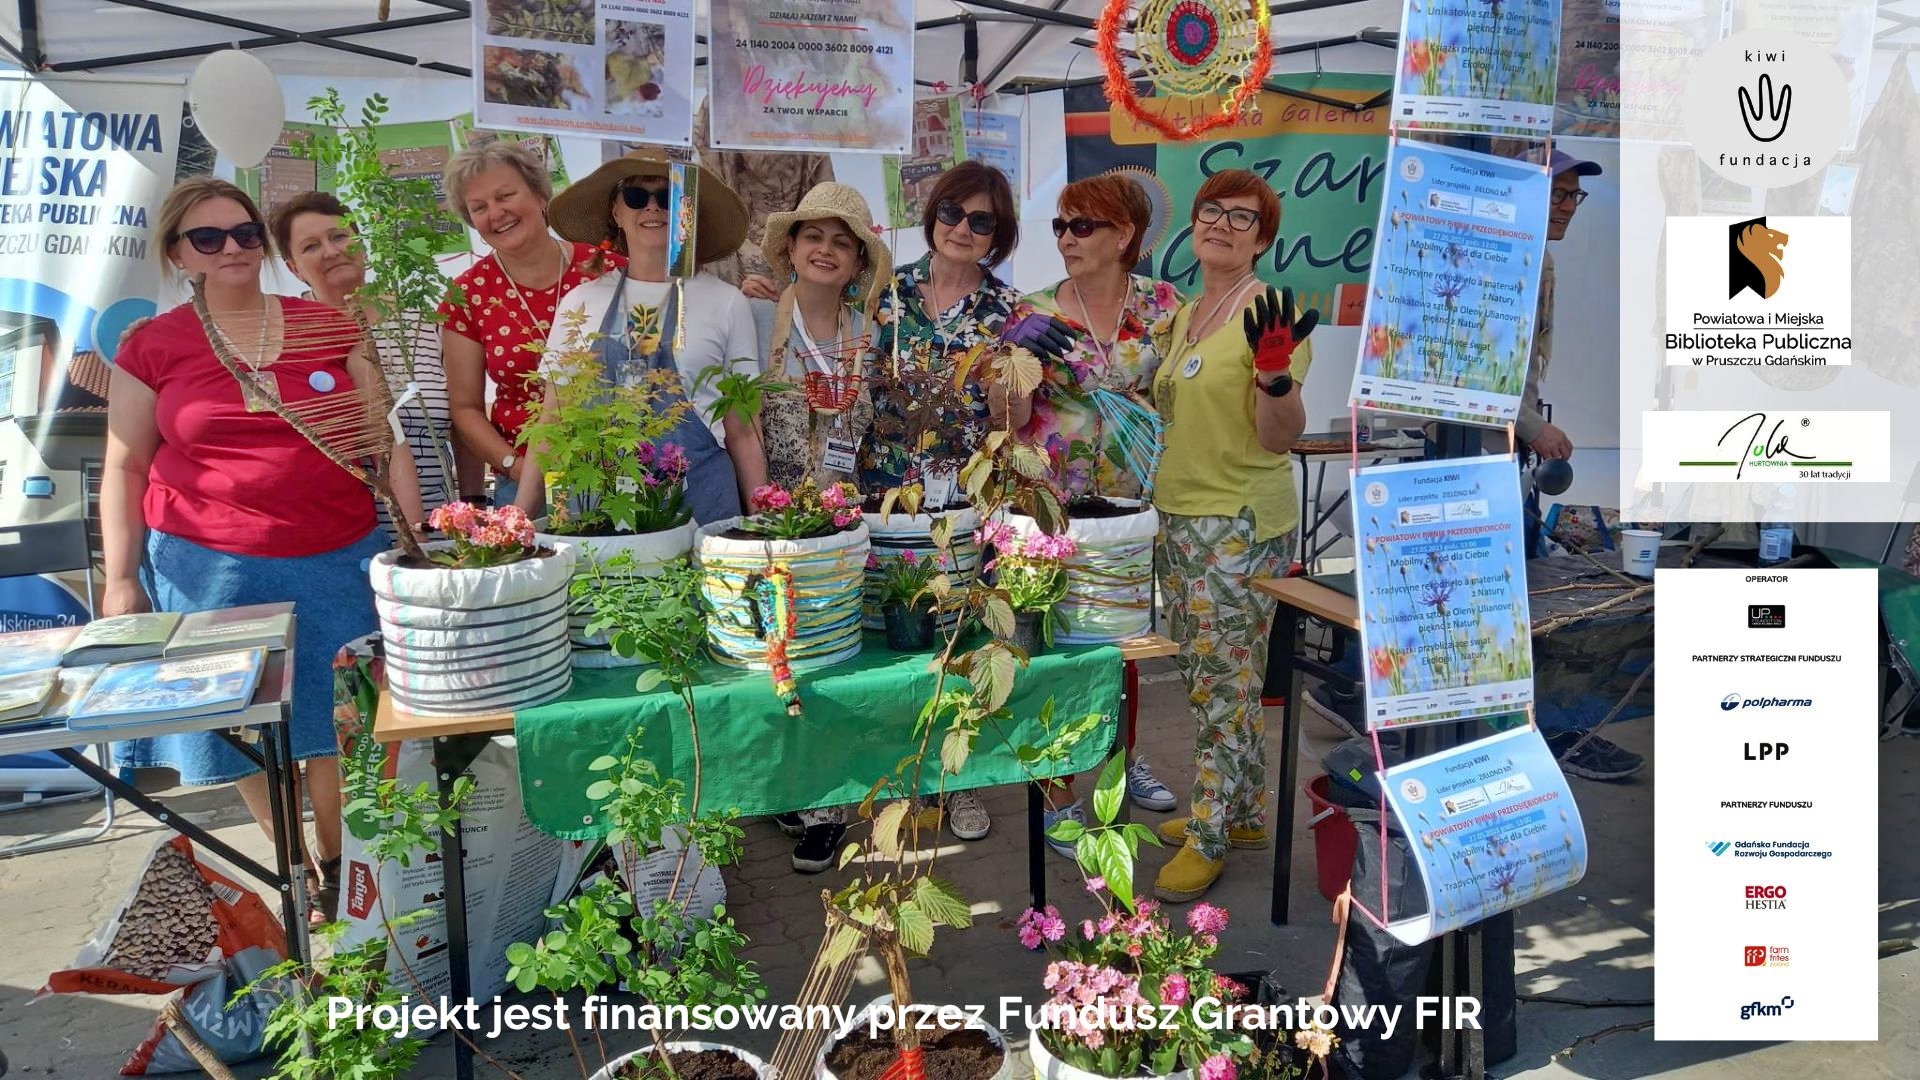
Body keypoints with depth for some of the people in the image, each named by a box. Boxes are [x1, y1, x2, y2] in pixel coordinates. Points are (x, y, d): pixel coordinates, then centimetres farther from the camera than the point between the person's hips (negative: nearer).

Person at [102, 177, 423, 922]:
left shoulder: (328, 328, 4)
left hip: (338, 560, 1)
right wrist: (120, 578, 0)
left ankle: (337, 862, 26)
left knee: (337, 720, 7)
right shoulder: (153, 347, 1)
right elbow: (125, 469, 5)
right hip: (211, 567, 0)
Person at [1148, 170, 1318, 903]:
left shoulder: (1270, 315, -13)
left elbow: (1279, 438, -18)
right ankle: (1244, 814, 31)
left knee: (1223, 682, -1)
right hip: (1179, 514, 9)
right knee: (1205, 675, 16)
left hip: (1239, 524, -9)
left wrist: (1275, 376, -34)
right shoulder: (1184, 315, 12)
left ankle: (1210, 839, 12)